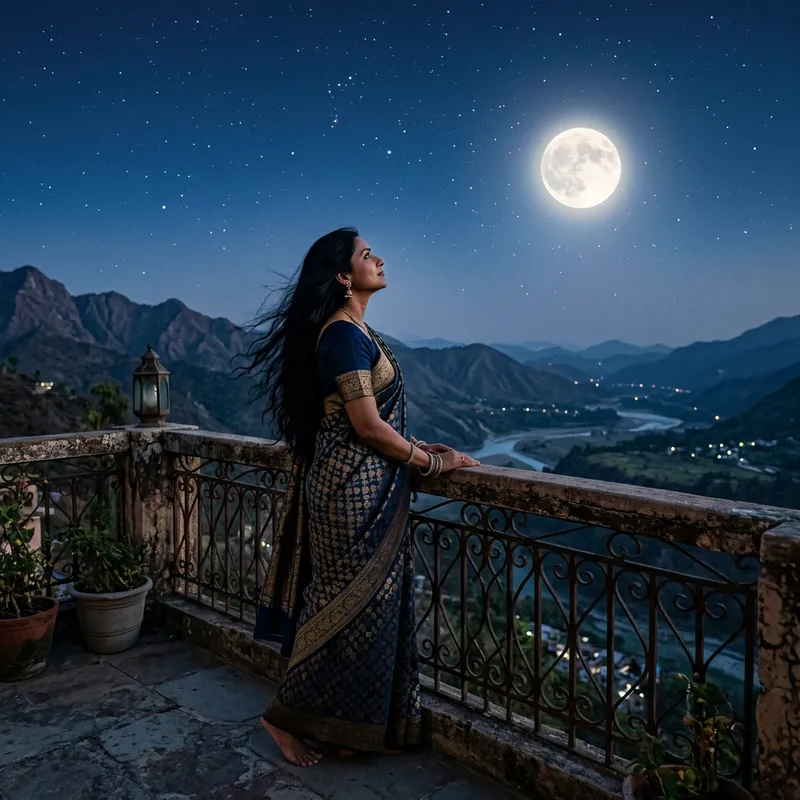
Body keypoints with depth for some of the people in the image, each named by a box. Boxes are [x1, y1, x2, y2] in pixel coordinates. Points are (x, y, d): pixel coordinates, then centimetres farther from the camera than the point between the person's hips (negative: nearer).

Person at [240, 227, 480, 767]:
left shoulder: (355, 331, 14)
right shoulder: (345, 334, -17)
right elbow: (368, 426, -20)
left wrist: (417, 446, 11)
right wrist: (433, 462, -10)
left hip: (364, 487, 10)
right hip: (355, 488, -10)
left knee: (368, 604, 16)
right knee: (351, 606, 1)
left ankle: (342, 723, 30)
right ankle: (289, 717, 19)